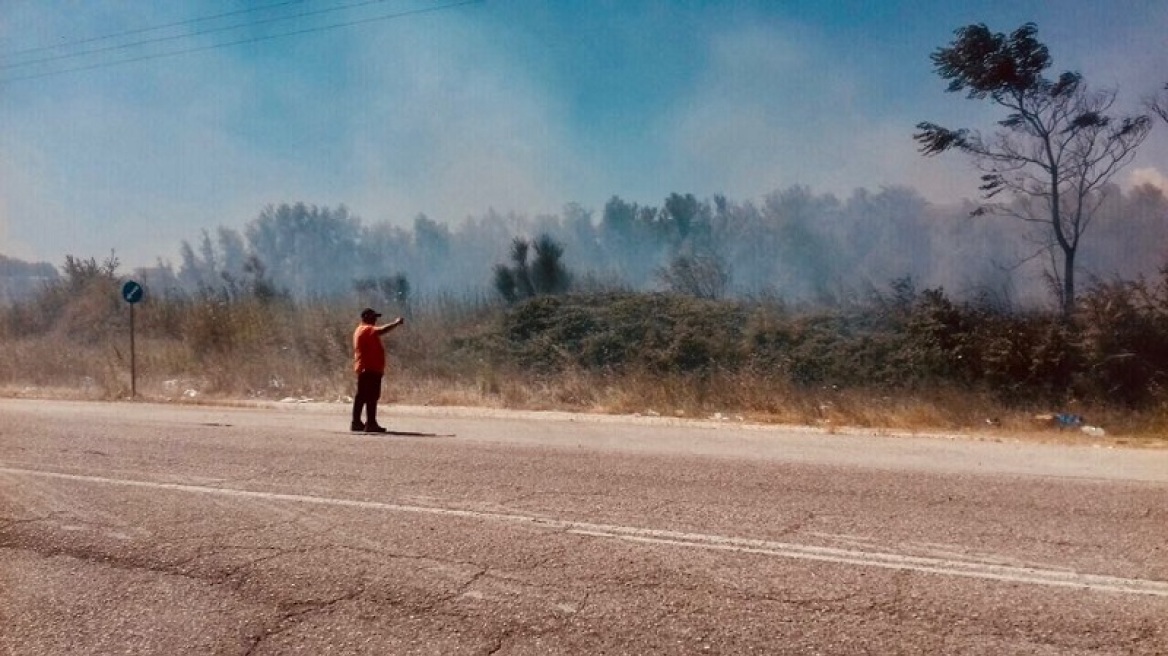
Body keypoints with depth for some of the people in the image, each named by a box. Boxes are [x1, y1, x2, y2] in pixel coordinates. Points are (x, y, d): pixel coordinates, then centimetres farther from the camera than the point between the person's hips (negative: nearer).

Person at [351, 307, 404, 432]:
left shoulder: (363, 330, 22)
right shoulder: (367, 329, -13)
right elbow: (382, 330, -28)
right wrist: (396, 323, -19)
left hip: (365, 369, 11)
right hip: (370, 369, -11)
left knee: (362, 396, 13)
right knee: (372, 396, -12)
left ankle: (356, 422, 18)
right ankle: (371, 423, -13)